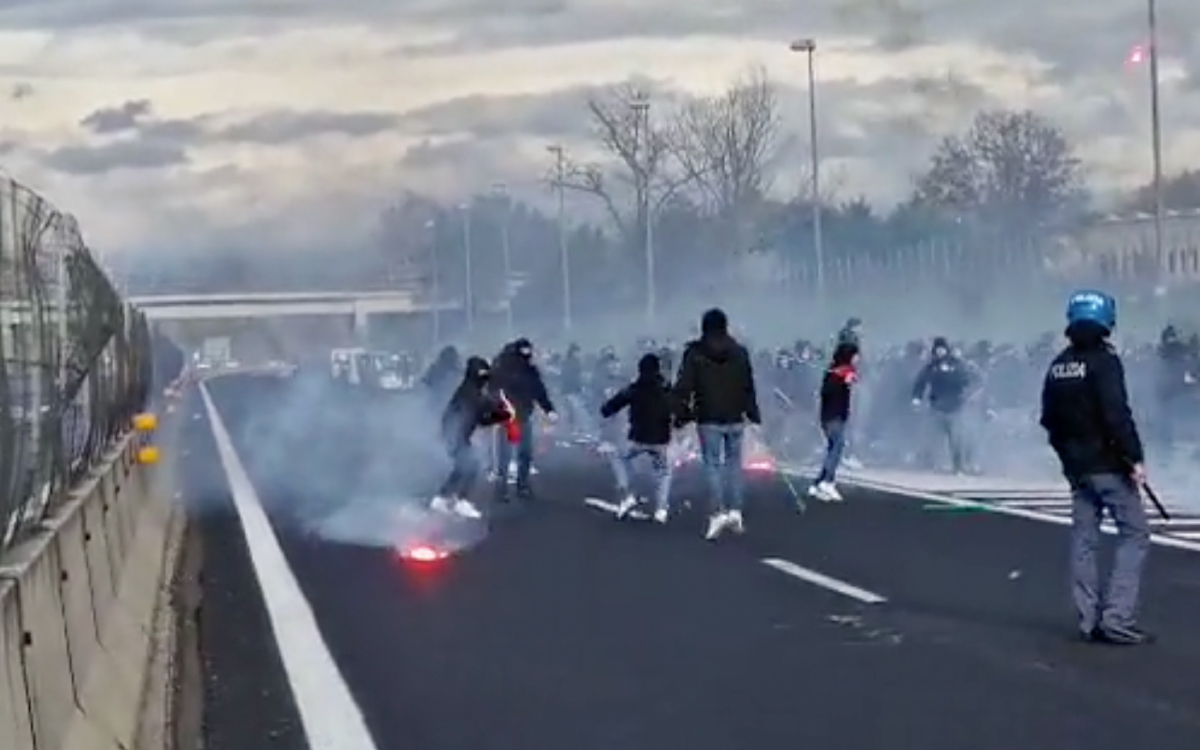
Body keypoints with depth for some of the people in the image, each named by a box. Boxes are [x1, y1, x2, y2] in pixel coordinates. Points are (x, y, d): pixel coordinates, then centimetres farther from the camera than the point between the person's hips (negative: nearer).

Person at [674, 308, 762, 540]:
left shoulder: (694, 353, -5)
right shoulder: (739, 352, 5)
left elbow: (684, 386, -7)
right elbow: (748, 386, 7)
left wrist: (682, 414, 0)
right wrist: (753, 413, 15)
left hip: (708, 419, -3)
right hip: (735, 419, 3)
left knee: (713, 465, -1)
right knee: (733, 463, 11)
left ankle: (719, 513, -10)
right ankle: (735, 511, 7)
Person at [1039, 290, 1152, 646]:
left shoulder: (1058, 366, 10)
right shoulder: (1104, 360, -14)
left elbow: (1049, 420, 15)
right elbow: (1117, 415, -22)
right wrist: (1135, 458, -18)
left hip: (1077, 467, 8)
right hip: (1108, 465, -7)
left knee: (1084, 539, 10)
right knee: (1135, 534, -3)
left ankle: (1089, 620, 12)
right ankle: (1118, 618, -11)